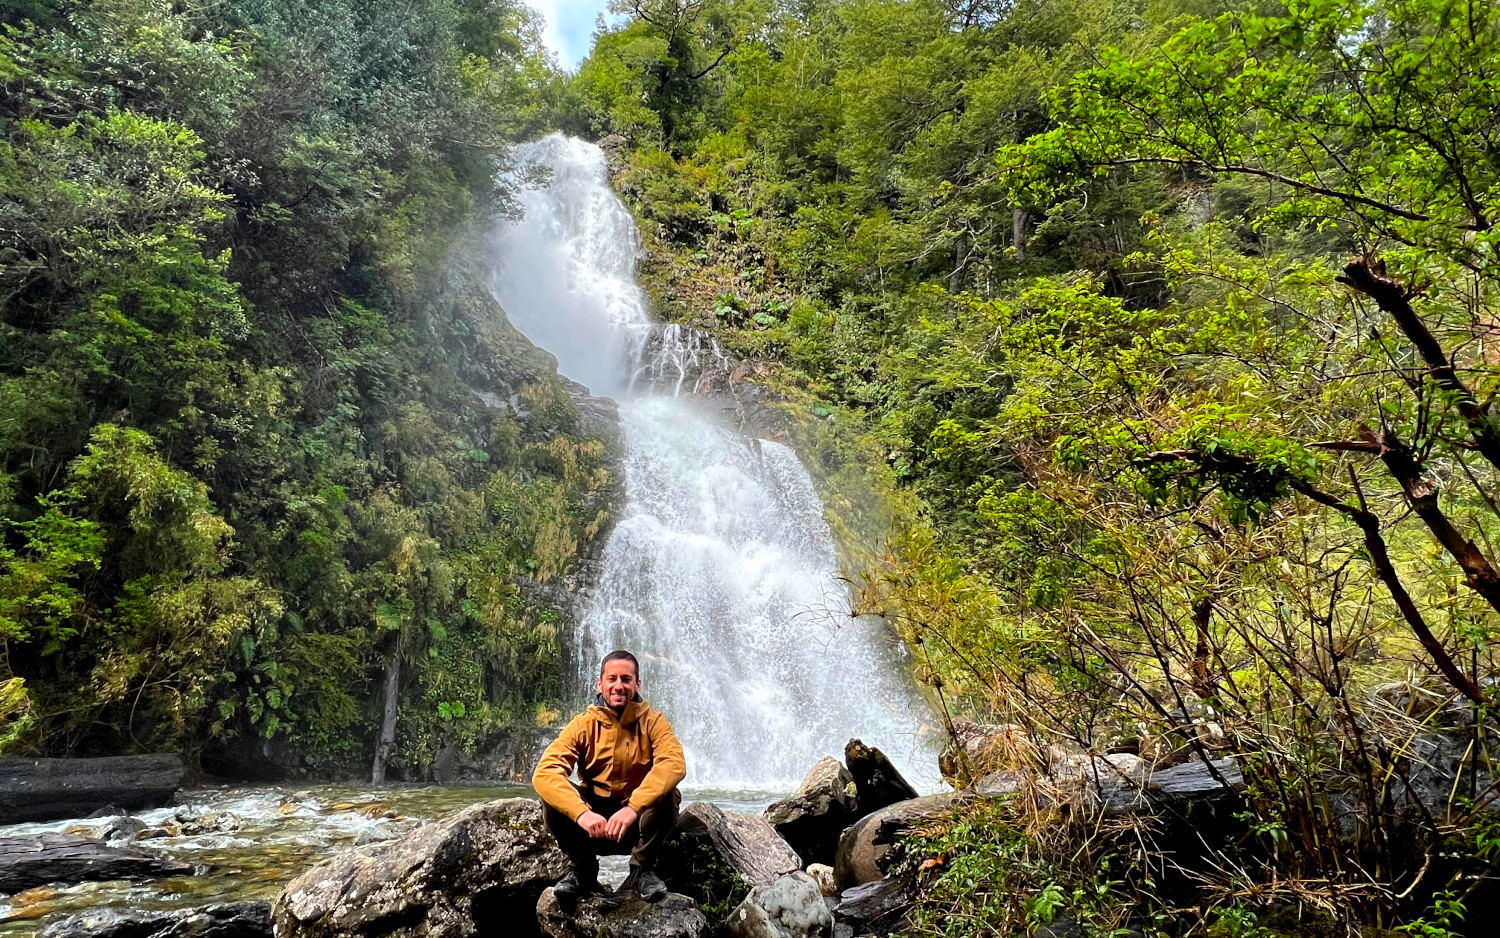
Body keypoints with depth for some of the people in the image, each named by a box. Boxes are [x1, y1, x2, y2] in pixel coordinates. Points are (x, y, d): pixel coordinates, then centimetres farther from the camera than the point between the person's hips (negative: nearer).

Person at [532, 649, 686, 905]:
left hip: (637, 826, -1)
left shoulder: (653, 722, -6)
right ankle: (584, 871, -5)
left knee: (666, 794, -29)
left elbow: (675, 764, -27)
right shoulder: (583, 724, -6)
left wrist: (632, 807, -41)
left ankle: (643, 870, -8)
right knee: (551, 794, -23)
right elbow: (543, 772, -21)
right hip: (592, 826, 1)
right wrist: (581, 812, -38)